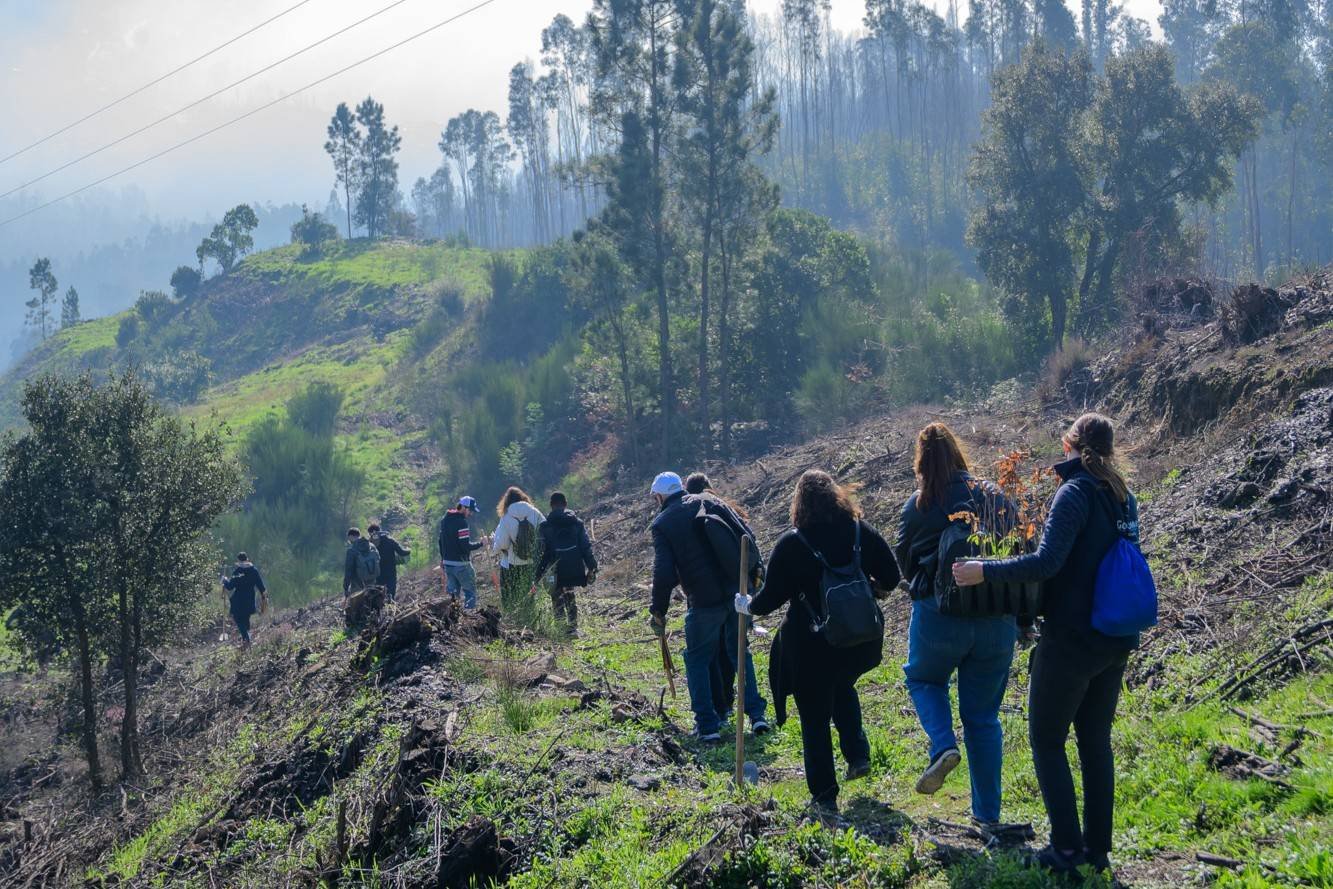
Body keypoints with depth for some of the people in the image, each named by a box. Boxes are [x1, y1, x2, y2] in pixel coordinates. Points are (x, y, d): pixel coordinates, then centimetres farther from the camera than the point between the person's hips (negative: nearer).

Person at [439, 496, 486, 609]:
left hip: (447, 563, 8)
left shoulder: (445, 520, 10)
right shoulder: (462, 522, -18)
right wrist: (480, 543, -8)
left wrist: (443, 559, 25)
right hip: (461, 564, -8)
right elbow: (465, 546, -22)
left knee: (453, 591, 15)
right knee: (470, 592, 1)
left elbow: (441, 541, 18)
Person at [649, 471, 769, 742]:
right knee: (739, 652, 21)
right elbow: (746, 535, 3)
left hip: (703, 602, -4)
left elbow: (664, 574, -12)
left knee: (697, 659, 13)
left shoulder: (662, 524, -4)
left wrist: (658, 611, 0)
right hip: (738, 593, 4)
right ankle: (757, 712, 17)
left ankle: (707, 724, 10)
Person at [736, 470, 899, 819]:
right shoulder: (862, 532, -4)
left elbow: (772, 597, -9)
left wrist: (746, 606, 11)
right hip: (860, 641, 4)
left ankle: (825, 799, 12)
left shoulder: (791, 544, -13)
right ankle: (858, 755, 21)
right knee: (842, 689, 34)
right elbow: (890, 578, 2)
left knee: (815, 720, 9)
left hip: (812, 647, -4)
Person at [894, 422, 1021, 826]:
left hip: (938, 615, -2)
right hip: (997, 622, 2)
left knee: (923, 679, 25)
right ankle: (987, 813, 13)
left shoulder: (917, 506, -4)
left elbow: (904, 562, 6)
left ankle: (943, 746, -4)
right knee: (983, 714, 12)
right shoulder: (997, 498, 3)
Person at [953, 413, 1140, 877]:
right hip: (1116, 642, 7)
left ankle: (1066, 847, 3)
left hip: (1071, 640, -7)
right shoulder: (1123, 497, 8)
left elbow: (1046, 563, -25)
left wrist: (984, 571, -18)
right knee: (1096, 739, 15)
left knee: (1047, 738, 5)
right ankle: (1097, 848, 18)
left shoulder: (1076, 492, -17)